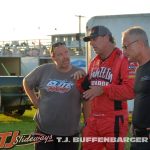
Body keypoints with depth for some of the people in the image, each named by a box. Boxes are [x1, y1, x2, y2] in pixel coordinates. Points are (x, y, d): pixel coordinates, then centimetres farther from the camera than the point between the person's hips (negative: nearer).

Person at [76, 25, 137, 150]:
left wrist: (103, 90, -20)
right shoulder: (94, 62, 15)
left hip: (114, 121, -7)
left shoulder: (123, 60, -12)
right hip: (92, 120, 8)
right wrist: (81, 79, 1)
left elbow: (131, 90, -23)